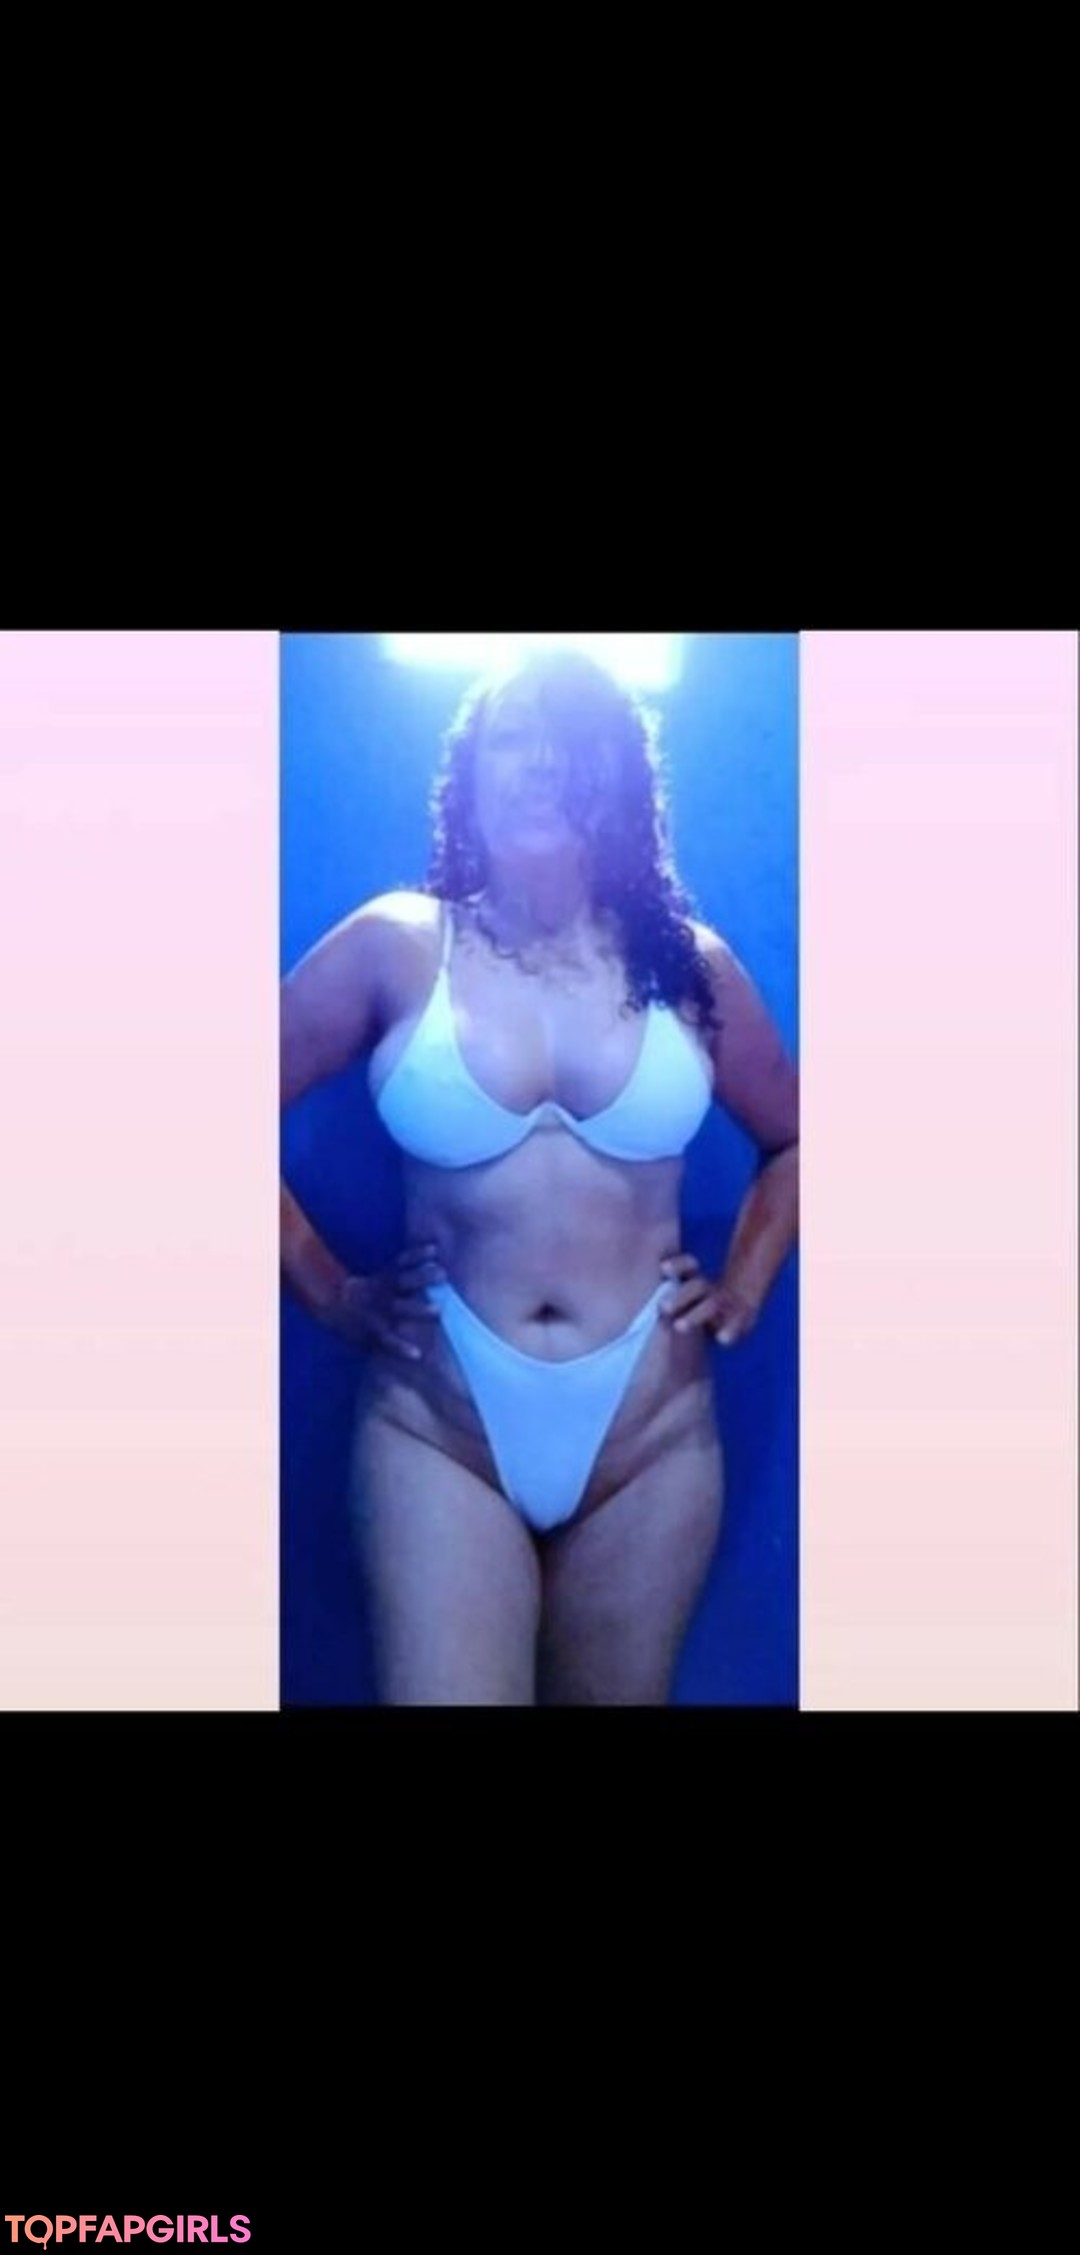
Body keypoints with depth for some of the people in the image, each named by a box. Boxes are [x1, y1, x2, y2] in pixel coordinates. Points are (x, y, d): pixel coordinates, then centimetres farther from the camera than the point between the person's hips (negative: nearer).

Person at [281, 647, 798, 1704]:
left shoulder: (687, 961, 3)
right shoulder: (393, 945, -4)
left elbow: (793, 1140, 18)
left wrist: (742, 1292, 8)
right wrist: (327, 1292, 0)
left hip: (649, 1424, 3)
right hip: (439, 1418, -2)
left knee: (614, 1696, 16)